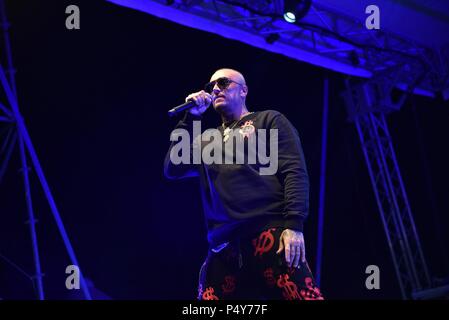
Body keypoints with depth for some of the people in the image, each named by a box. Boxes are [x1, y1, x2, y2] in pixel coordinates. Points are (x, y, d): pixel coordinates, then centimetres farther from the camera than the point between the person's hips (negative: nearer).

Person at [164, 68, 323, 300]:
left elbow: (295, 171, 2)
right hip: (223, 244, 4)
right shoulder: (207, 140, 28)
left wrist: (294, 224, -12)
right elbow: (172, 170, 15)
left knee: (301, 294, -22)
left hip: (270, 231, -4)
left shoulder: (268, 120, 15)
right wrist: (190, 118, 13)